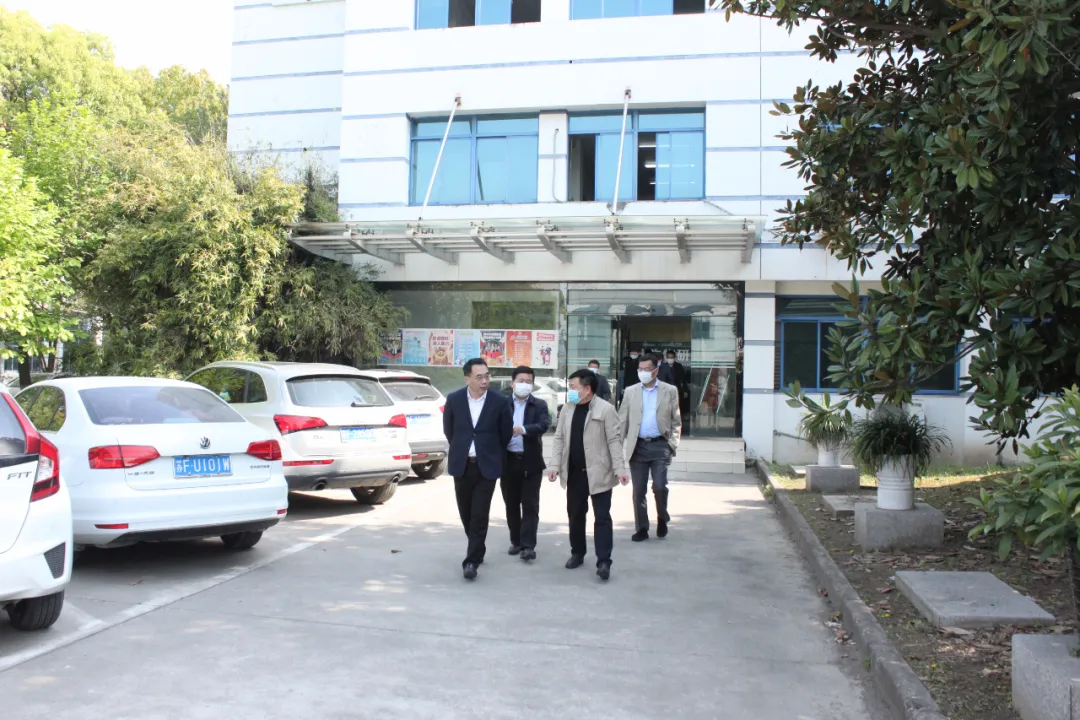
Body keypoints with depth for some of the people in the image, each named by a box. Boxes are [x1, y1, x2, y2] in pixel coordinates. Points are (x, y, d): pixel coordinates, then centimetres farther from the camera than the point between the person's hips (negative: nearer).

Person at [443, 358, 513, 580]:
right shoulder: (454, 399, -3)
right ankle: (478, 549, 34)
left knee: (480, 515, -5)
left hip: (486, 466, -2)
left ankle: (472, 560, 0)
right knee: (466, 513, 13)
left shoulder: (500, 403, -8)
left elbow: (506, 434, 5)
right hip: (461, 465, 3)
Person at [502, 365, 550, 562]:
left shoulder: (539, 405, 1)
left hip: (531, 461, -2)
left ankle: (528, 545, 0)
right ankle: (516, 541, 23)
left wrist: (523, 429, -31)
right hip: (508, 460, 2)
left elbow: (544, 425, -16)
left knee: (530, 504, -1)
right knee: (512, 504, 11)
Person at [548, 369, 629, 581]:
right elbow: (559, 438, 9)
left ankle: (604, 561, 0)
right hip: (574, 472, 5)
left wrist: (620, 468, -15)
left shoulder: (605, 409, -9)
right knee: (575, 515, 14)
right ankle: (577, 554, 29)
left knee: (602, 517, -2)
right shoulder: (568, 410, 7)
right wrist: (555, 465, 0)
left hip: (598, 473, -5)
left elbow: (614, 440, -10)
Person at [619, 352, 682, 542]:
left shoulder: (670, 391, 4)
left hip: (660, 445, -2)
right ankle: (641, 528, 16)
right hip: (638, 446, 2)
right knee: (638, 490, 4)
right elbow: (623, 421, 7)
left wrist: (673, 444, -3)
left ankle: (662, 518, 18)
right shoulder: (631, 392, 7)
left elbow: (676, 421, 6)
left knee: (659, 486, -10)